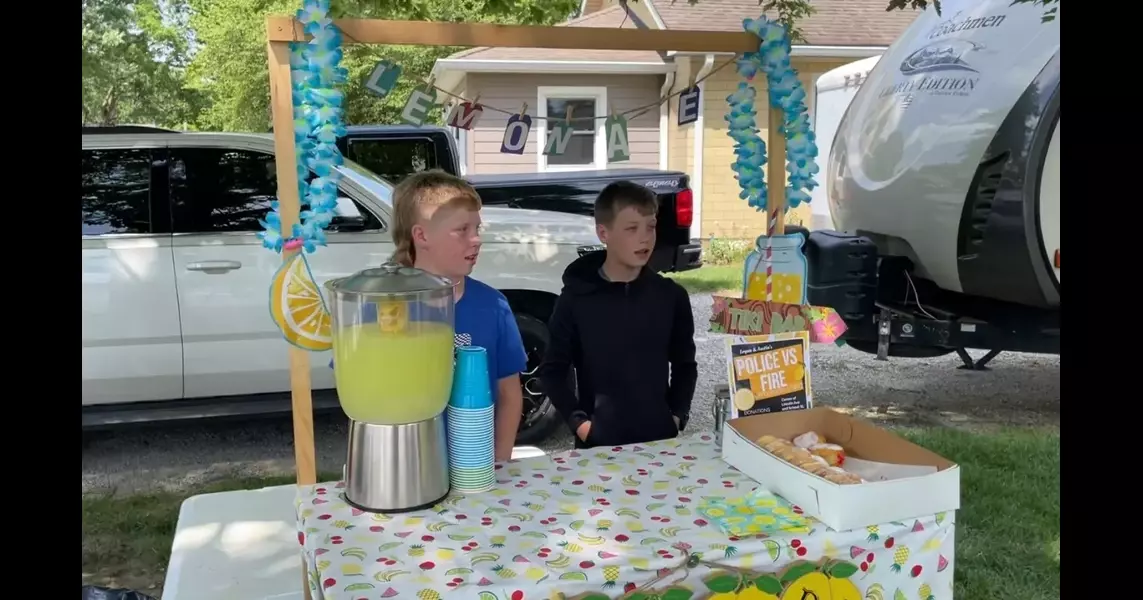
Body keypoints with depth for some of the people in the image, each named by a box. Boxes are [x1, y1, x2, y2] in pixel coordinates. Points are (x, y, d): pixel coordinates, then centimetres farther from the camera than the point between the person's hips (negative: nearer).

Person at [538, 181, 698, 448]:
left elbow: (684, 365, 9)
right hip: (599, 442, -2)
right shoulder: (576, 298, -7)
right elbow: (552, 370, -2)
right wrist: (578, 422, -9)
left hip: (660, 437, 2)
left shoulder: (671, 296, 0)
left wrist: (677, 416, -1)